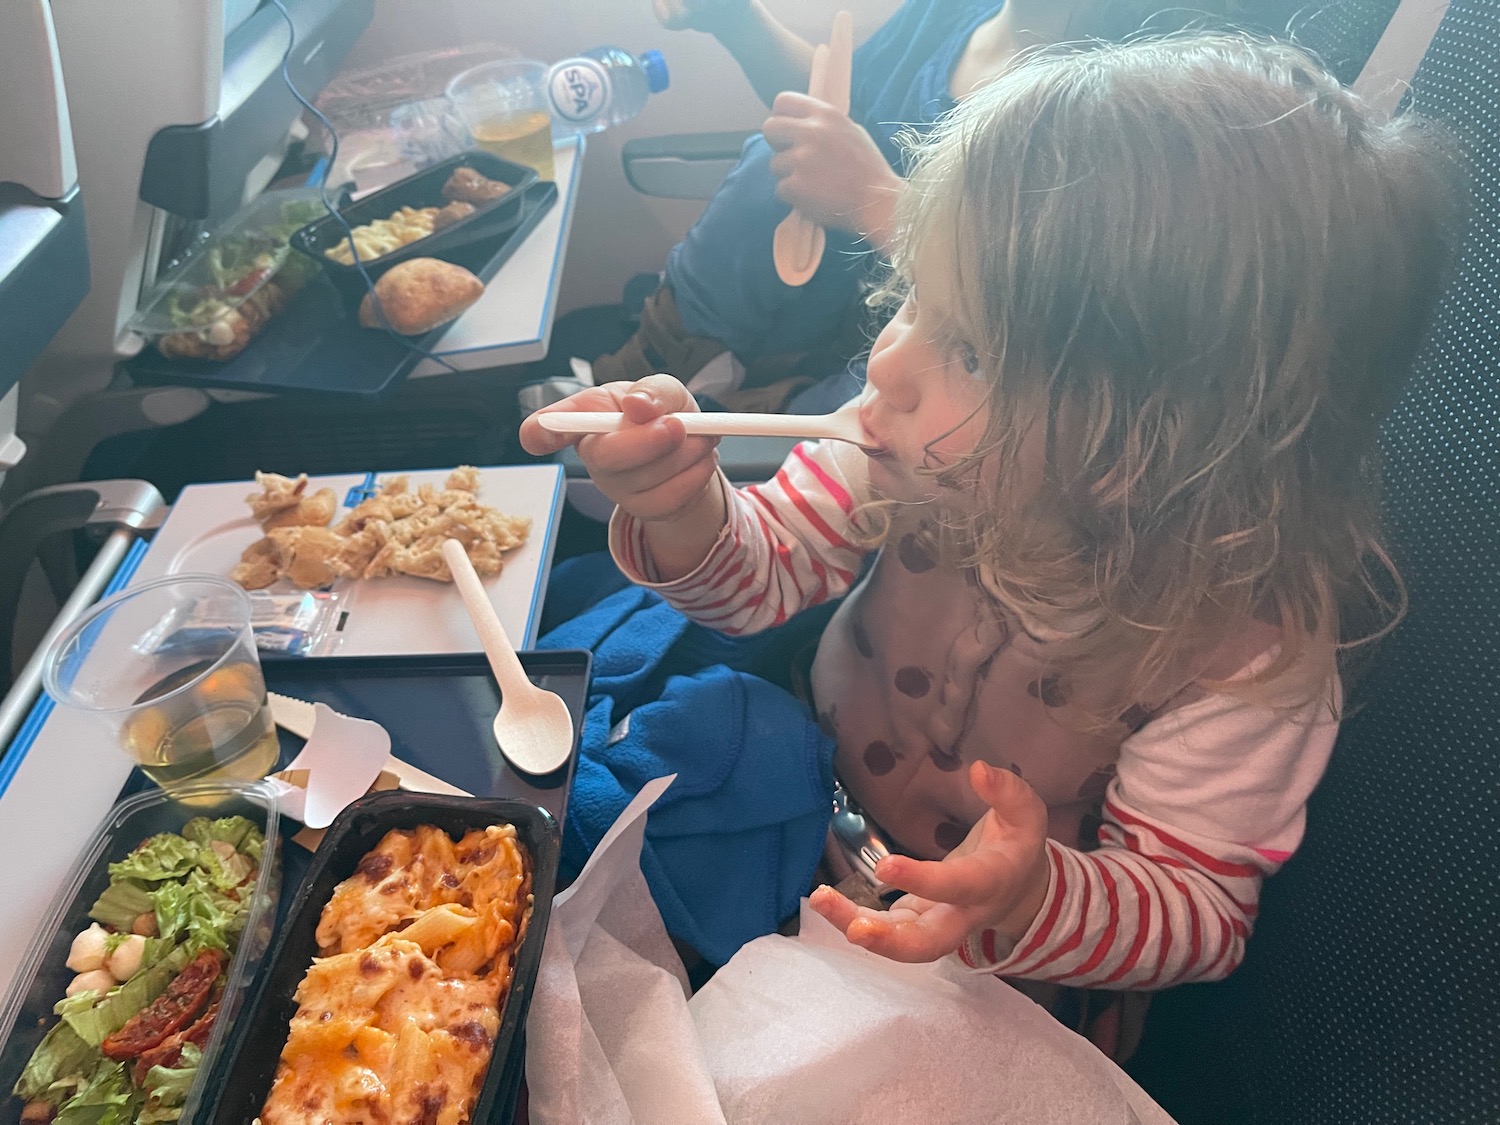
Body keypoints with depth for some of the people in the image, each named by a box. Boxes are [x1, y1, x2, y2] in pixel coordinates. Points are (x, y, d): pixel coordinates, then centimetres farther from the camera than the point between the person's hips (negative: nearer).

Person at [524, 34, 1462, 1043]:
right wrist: (686, 513, -33)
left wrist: (1034, 899, -40)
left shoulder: (1244, 656, -31)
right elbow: (765, 573, -10)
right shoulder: (938, 449, -23)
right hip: (816, 788, 4)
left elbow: (1199, 909, -18)